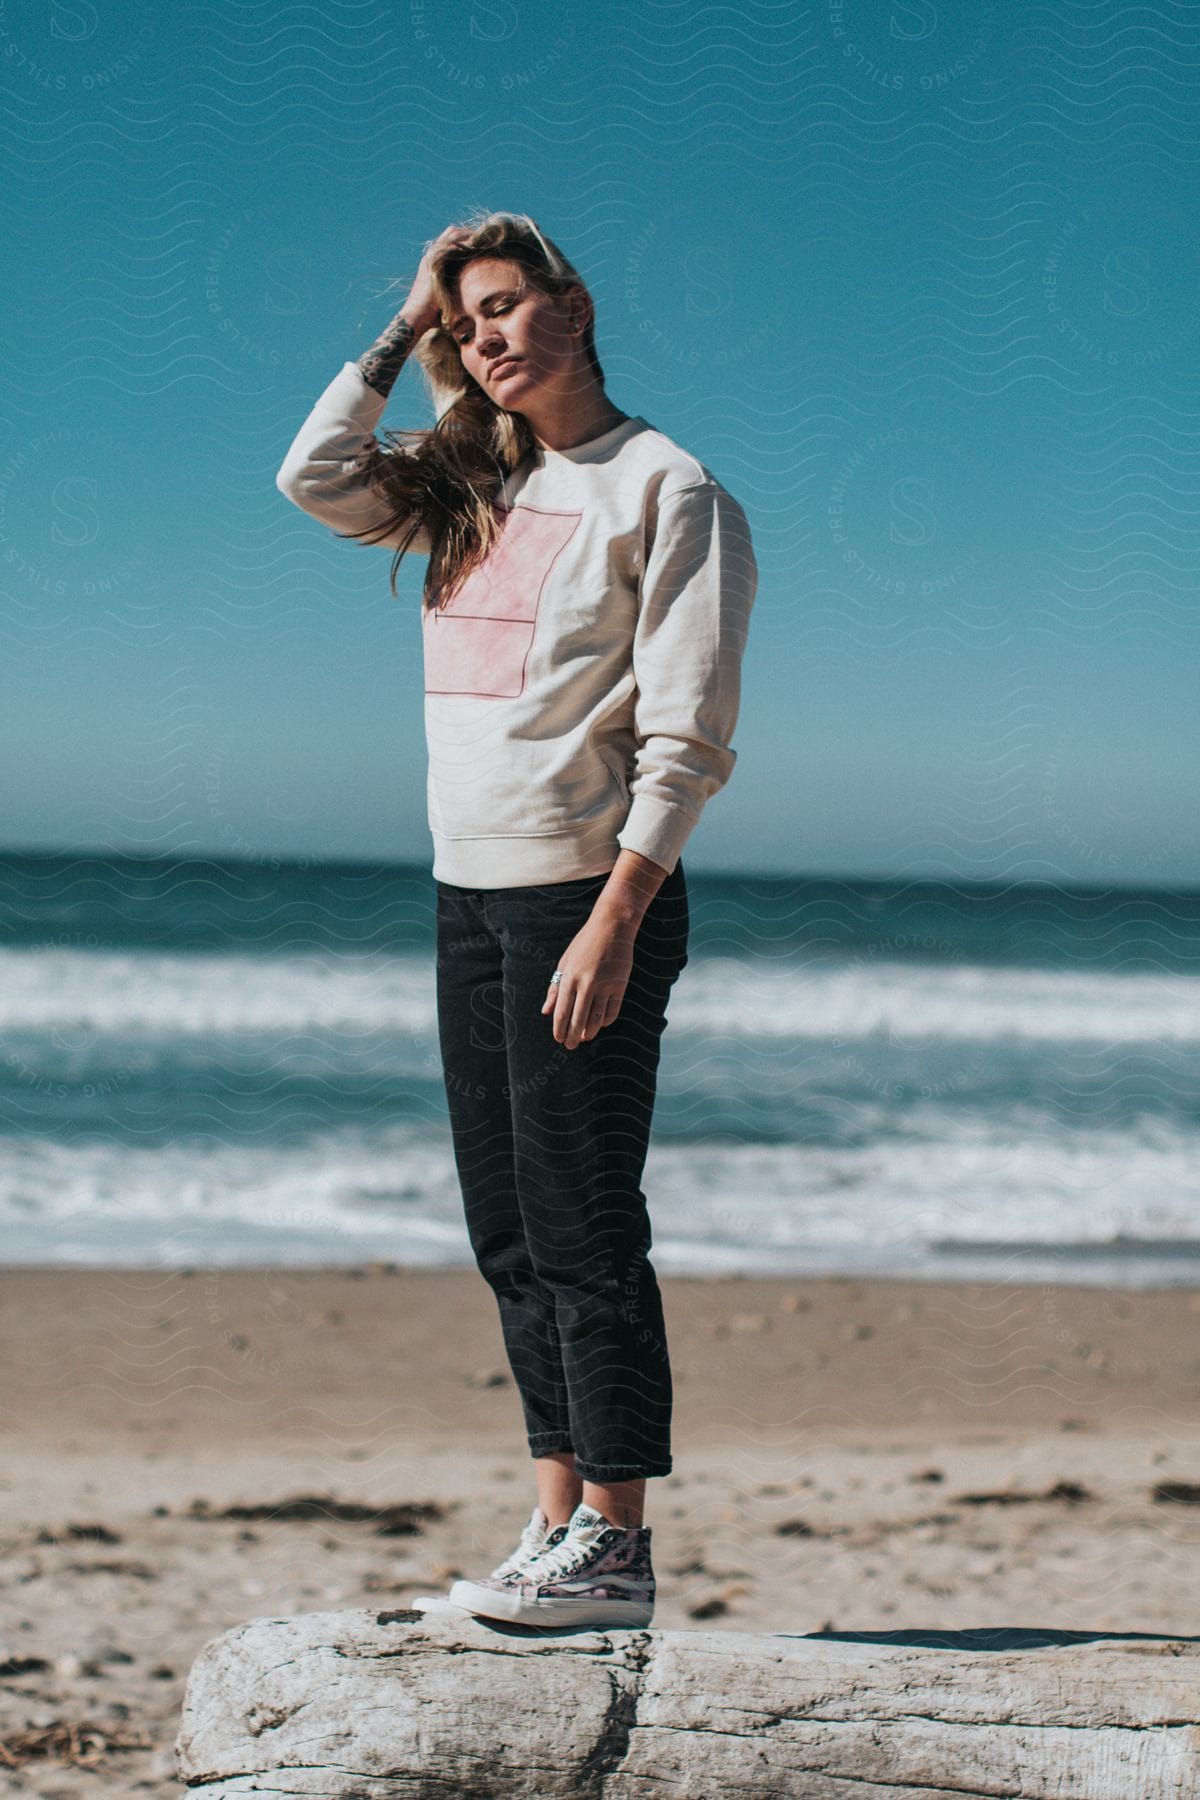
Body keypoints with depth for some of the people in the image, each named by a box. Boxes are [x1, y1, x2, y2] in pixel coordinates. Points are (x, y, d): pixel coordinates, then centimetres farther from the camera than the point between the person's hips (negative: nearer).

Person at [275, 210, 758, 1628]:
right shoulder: (474, 491, 14)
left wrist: (614, 923, -19)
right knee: (510, 1237, 9)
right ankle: (559, 1524, 17)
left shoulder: (666, 489, -7)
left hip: (588, 894, -7)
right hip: (469, 895, 7)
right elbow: (316, 477, 8)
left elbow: (686, 741, -12)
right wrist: (403, 330, 8)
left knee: (582, 1229, -6)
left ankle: (613, 1551, 1)